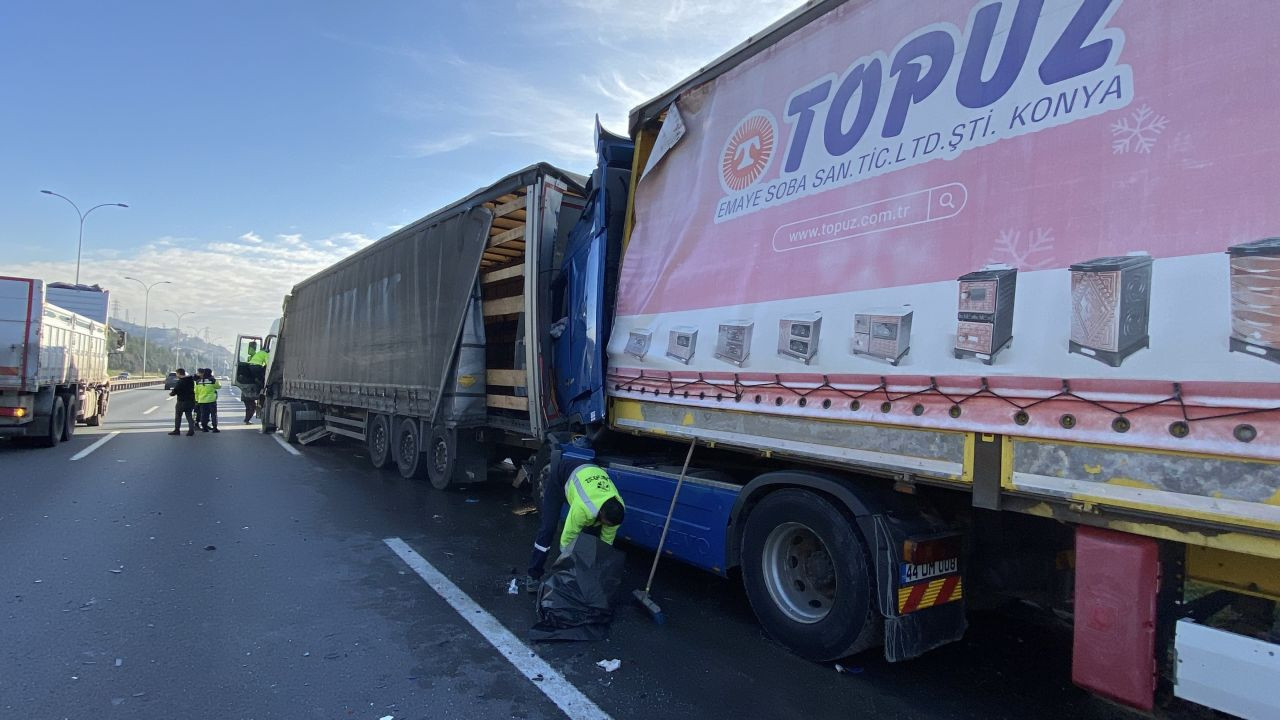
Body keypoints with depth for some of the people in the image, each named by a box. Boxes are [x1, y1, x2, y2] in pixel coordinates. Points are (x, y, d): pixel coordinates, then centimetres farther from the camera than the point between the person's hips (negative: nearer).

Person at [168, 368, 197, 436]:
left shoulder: (180, 382, -16)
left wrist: (171, 393, 8)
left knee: (178, 416, 9)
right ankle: (191, 430, 1)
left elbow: (175, 391, -14)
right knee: (189, 415, 10)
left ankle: (177, 430, 14)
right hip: (191, 401, 6)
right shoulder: (191, 380, 4)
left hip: (182, 401, -6)